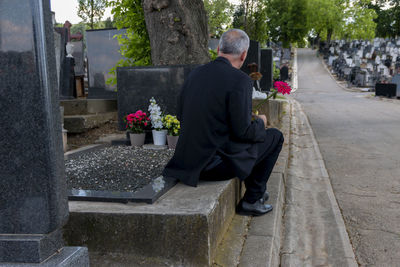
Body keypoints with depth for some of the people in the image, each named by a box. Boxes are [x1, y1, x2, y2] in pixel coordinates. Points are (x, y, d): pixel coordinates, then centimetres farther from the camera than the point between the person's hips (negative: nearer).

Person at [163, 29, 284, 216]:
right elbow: (243, 131, -18)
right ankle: (251, 200, 18)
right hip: (219, 164, -7)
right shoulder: (240, 80, -17)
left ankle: (256, 190, 41)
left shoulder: (195, 74, 4)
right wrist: (260, 122, 6)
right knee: (275, 137, 13)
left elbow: (180, 115, 12)